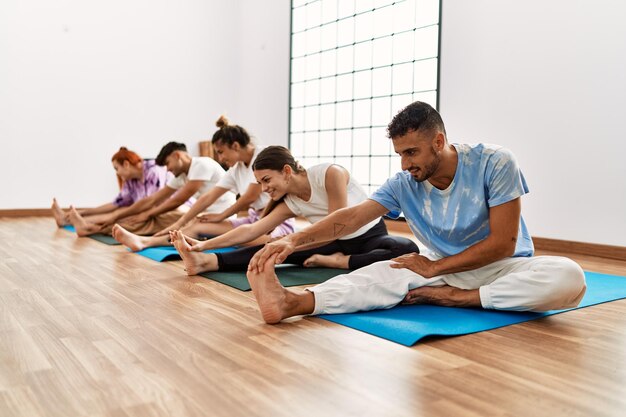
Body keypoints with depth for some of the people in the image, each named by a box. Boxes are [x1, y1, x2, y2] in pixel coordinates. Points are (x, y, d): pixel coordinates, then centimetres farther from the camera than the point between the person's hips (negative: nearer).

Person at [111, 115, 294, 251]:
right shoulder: (236, 169, 11)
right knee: (198, 226, -7)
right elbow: (208, 197, 9)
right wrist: (179, 223, 4)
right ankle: (144, 241, -13)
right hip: (254, 220, 5)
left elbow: (250, 197, -12)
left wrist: (221, 216, 1)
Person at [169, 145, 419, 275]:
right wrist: (204, 244, -21)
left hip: (371, 236, -4)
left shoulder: (330, 174, -24)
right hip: (339, 243, 4)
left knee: (408, 251, -38)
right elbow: (251, 230, -12)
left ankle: (338, 262, -29)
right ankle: (205, 261, -27)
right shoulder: (290, 203, -6)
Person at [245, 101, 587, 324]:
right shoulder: (403, 184, -8)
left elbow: (503, 243, -18)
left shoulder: (494, 164, -18)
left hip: (502, 266, -2)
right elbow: (350, 218, -15)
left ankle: (451, 297, -28)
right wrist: (294, 241, -30)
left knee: (568, 277, -33)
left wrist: (433, 268, -19)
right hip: (445, 270, 2)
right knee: (380, 273, -24)